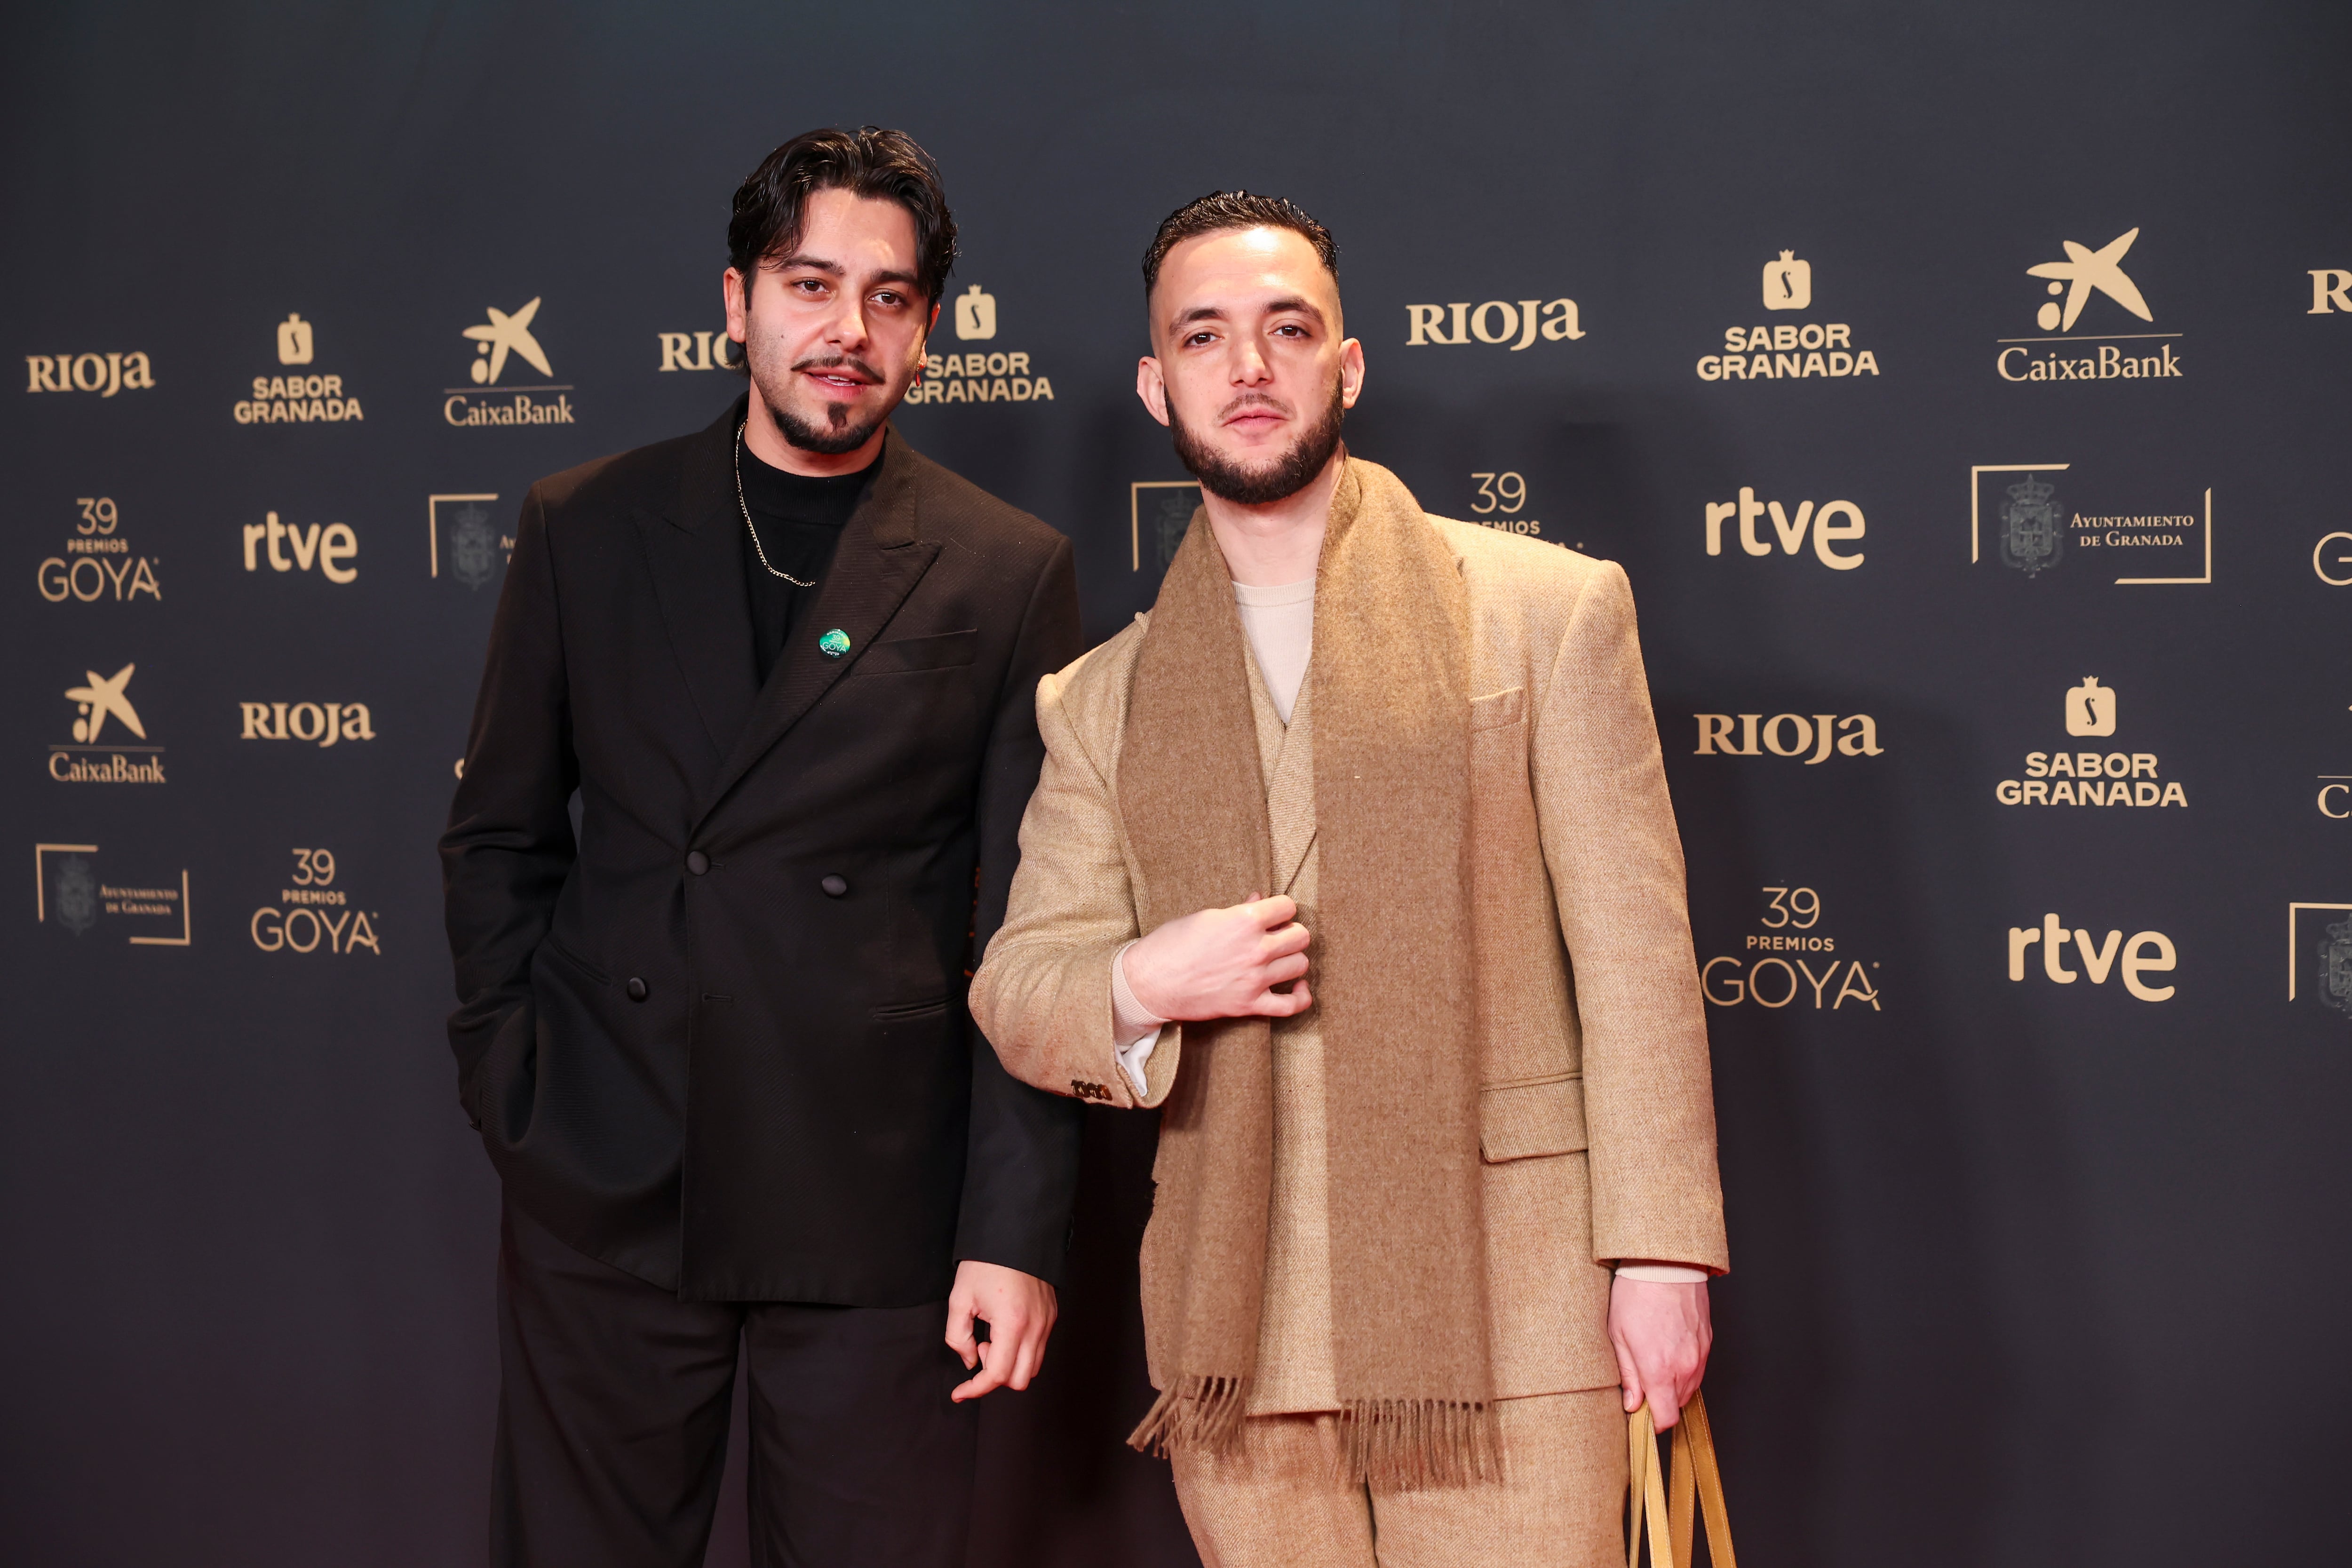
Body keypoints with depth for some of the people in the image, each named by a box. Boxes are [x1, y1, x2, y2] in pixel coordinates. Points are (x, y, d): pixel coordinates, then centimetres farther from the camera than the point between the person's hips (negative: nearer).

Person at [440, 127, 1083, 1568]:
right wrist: (509, 1084, 3)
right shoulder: (587, 529, 7)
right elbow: (500, 835, 14)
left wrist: (1017, 1233, -5)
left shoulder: (1009, 573, 1)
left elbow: (1034, 934, 0)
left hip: (874, 1212, -1)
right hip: (602, 1191, 2)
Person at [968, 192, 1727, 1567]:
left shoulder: (1548, 611, 3)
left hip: (1505, 1307, -2)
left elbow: (1634, 954, 0)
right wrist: (1142, 985, -10)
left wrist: (1660, 1250, -6)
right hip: (1238, 1331, 3)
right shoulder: (1102, 701, 12)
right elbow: (1015, 991, 12)